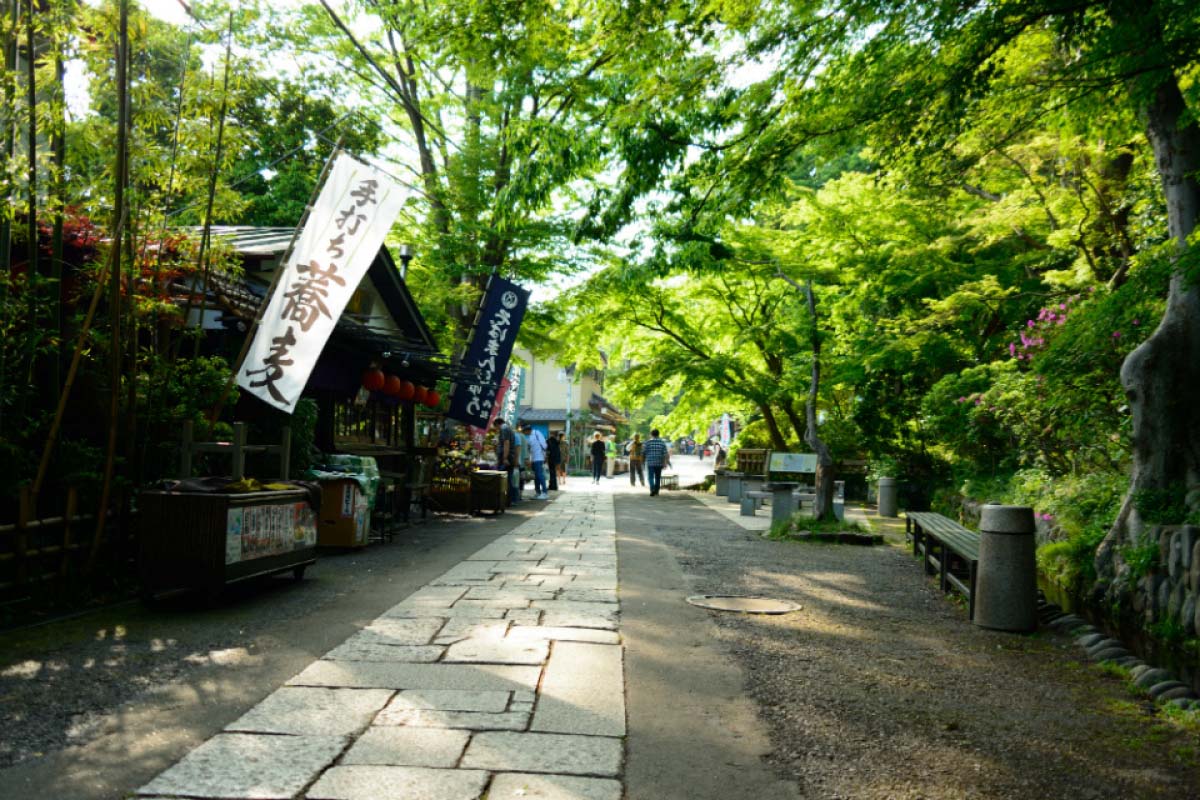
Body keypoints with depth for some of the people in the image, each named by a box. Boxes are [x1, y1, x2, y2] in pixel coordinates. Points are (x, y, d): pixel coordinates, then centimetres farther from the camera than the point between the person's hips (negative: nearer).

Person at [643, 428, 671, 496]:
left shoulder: (648, 443, -5)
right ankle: (656, 491, 23)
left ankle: (652, 489, -22)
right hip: (659, 463, 2)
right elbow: (665, 453, -5)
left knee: (651, 477, -1)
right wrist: (667, 462, 2)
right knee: (658, 477, 16)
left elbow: (643, 453, -4)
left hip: (650, 463, -2)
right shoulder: (662, 443, -1)